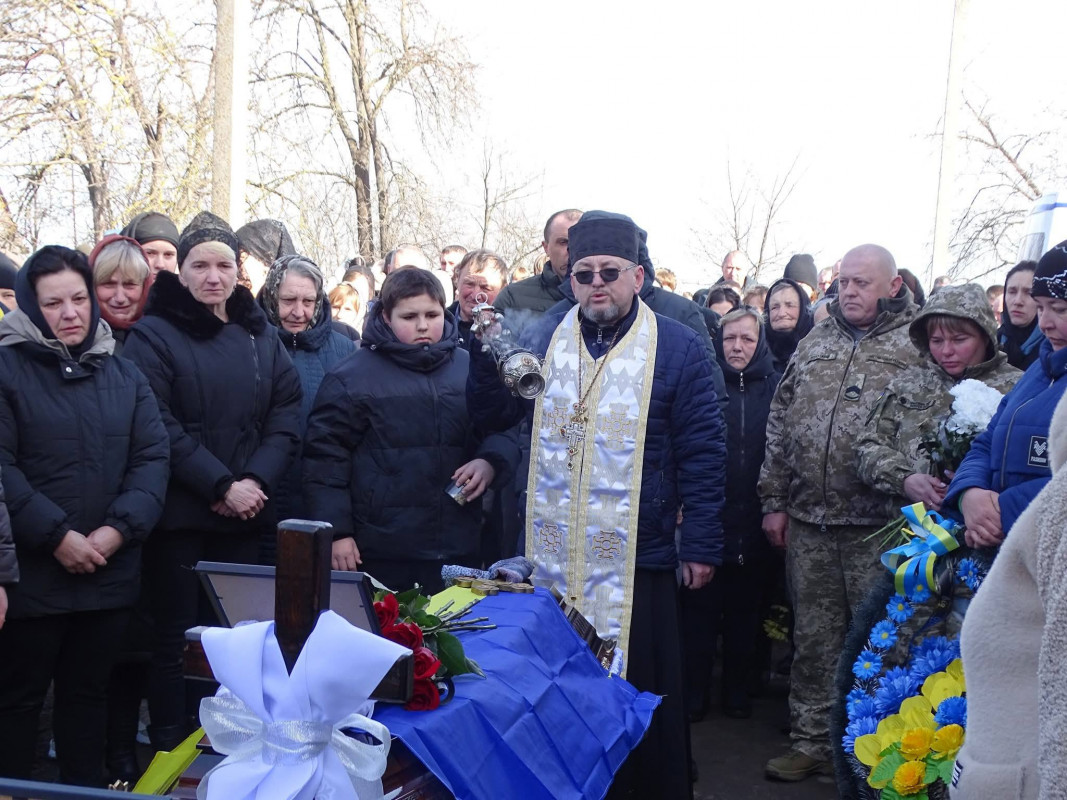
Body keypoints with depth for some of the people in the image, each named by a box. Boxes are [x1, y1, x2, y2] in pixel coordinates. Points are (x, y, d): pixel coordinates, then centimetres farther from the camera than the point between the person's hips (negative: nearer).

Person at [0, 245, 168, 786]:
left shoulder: (124, 375, 9)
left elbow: (152, 458, 3)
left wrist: (118, 529, -11)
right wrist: (57, 536, -18)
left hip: (109, 574, 4)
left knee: (88, 692, 16)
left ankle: (85, 788, 29)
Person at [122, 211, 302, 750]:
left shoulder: (261, 336, 12)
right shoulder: (153, 336, -2)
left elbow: (285, 417, 5)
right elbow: (159, 428, -12)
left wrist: (256, 481, -10)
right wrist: (221, 484, -17)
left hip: (245, 517, 4)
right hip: (178, 516, -4)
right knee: (175, 635, 1)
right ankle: (168, 753, 12)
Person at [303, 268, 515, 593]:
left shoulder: (470, 368, 7)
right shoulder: (352, 377, -2)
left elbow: (503, 430, 15)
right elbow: (324, 455, -3)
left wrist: (489, 462, -6)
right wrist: (336, 532, -7)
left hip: (458, 549, 3)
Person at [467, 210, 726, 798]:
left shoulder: (677, 348, -3)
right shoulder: (546, 338, 8)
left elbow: (703, 454, -3)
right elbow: (493, 416, 8)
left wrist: (701, 546, -6)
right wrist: (486, 353, -8)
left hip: (636, 563, -3)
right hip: (549, 561, 4)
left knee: (644, 695, 7)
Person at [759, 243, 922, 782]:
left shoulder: (915, 347, -3)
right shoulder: (812, 345, 13)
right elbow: (779, 425, 14)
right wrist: (774, 500, 10)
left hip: (877, 525, -4)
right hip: (808, 520, 5)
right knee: (813, 637, 13)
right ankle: (812, 742, 25)